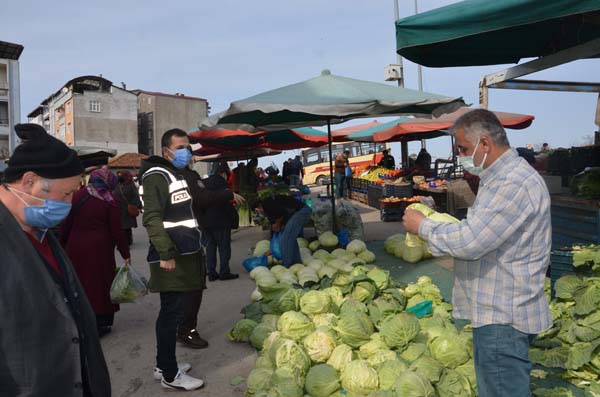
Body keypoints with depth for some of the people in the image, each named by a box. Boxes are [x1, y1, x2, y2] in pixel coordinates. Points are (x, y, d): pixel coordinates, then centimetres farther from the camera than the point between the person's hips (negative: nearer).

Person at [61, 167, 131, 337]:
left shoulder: (78, 195, 1)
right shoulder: (110, 202, -8)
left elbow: (67, 223, 5)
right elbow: (117, 231, -7)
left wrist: (62, 243, 15)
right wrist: (126, 254, -1)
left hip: (75, 247, 3)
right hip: (99, 249, -3)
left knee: (79, 283, 12)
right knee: (100, 284, 8)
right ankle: (101, 324, 15)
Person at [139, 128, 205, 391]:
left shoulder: (182, 174, 19)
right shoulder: (157, 177, -11)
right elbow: (152, 219, -20)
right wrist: (166, 253, -26)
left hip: (185, 254, 9)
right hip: (171, 256, -9)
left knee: (170, 312, 15)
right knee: (172, 313, -4)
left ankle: (164, 365, 27)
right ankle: (170, 375, 7)